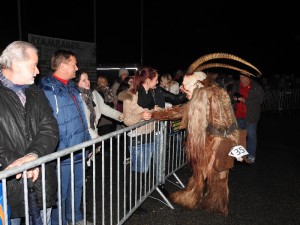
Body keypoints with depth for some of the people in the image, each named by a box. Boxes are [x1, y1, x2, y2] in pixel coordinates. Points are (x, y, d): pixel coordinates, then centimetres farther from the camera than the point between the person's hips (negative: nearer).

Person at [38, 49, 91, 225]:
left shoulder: (72, 87, 11)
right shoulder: (47, 89, -17)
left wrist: (88, 141, 17)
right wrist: (58, 150, -20)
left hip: (79, 151, 9)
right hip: (62, 155, -8)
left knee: (77, 187, 23)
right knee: (60, 193, 9)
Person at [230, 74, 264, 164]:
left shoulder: (256, 87, -7)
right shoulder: (236, 85, 7)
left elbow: (259, 100, -13)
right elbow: (232, 97, 17)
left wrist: (245, 100, -21)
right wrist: (235, 98, -7)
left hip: (250, 115, -4)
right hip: (239, 115, 4)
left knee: (251, 135, 0)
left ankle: (251, 156, 11)